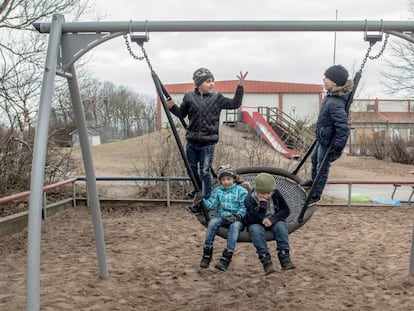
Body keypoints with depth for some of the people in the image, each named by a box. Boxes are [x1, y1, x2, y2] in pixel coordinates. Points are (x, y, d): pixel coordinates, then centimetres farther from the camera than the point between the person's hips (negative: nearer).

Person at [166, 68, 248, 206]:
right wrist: (172, 107, -7)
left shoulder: (217, 97, -1)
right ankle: (199, 191, 41)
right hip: (192, 142, 3)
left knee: (205, 172, -1)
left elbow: (235, 104, -1)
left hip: (208, 143, -3)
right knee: (191, 169, 16)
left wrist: (240, 87, -10)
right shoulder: (189, 96, 1)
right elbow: (181, 113, 12)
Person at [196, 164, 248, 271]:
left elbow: (244, 207, -5)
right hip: (221, 216, 3)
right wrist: (203, 201, -15)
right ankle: (207, 254, -22)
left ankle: (226, 258, -38)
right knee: (213, 221, -30)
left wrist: (238, 216, -22)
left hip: (236, 218, -2)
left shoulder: (241, 190, 1)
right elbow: (211, 205, 4)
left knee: (235, 225, -37)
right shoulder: (217, 190, 11)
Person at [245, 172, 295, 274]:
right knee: (256, 229, -35)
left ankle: (284, 256, -29)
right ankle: (265, 259, -36)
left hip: (273, 220, 2)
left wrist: (272, 219, -23)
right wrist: (262, 204, -36)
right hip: (256, 223, -2)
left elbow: (286, 211, -9)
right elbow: (254, 219, -27)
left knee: (281, 226, -30)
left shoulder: (276, 194, -12)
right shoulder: (249, 199, -20)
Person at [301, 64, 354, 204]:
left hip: (328, 142, -10)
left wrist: (337, 150, -26)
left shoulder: (335, 104, -35)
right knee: (314, 158, 30)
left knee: (322, 167, 9)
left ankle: (316, 194, 28)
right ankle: (314, 180, 55)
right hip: (322, 138, 10)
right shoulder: (331, 95, -5)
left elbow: (343, 129, -35)